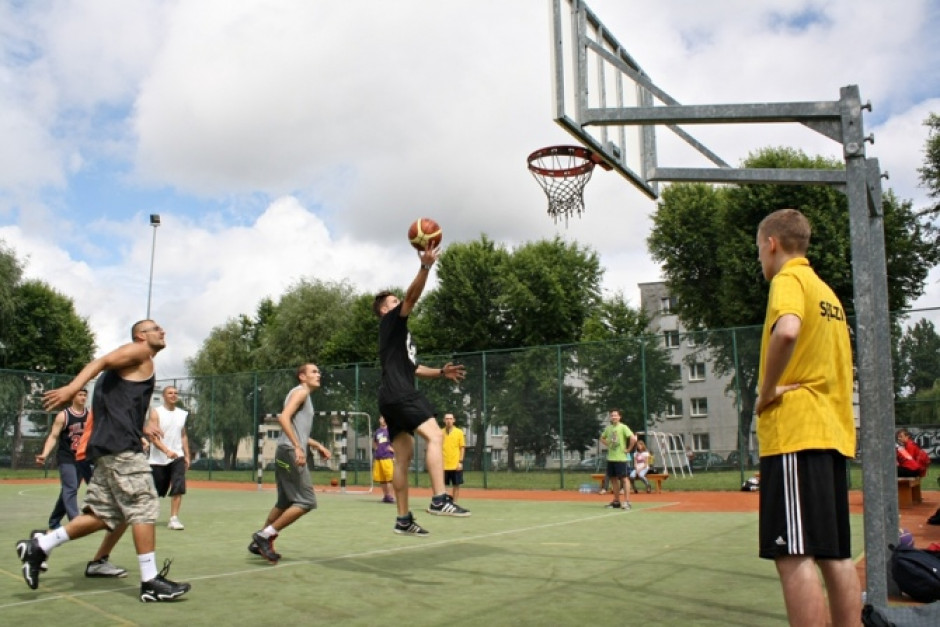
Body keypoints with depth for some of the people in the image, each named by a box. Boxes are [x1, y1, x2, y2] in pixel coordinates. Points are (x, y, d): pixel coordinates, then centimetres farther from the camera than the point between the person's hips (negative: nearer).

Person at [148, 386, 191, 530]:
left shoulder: (182, 414, 9)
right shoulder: (156, 412, -6)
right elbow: (153, 437, -15)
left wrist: (187, 455, 10)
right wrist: (167, 451, -29)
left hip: (177, 458, 3)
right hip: (158, 459, -3)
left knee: (178, 488, -15)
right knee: (154, 491, 9)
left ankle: (173, 519, -10)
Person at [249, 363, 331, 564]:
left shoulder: (305, 396, 24)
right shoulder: (300, 391, -5)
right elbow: (284, 418, -20)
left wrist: (318, 445, 27)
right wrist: (297, 447, -26)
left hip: (288, 453, 10)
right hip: (290, 452, -10)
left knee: (285, 502, 17)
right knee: (306, 501, -11)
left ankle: (260, 541, 24)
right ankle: (265, 535, -7)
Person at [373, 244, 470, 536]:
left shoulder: (398, 334, 31)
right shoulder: (390, 322, 4)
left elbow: (413, 368, 34)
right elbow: (411, 296, -13)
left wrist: (441, 372, 20)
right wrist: (425, 267, -24)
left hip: (395, 398, 10)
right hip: (400, 395, -10)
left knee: (404, 456, 9)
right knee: (434, 436, -22)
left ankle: (403, 519, 11)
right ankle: (439, 500, -33)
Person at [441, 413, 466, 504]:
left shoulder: (459, 432, 1)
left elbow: (462, 448, 1)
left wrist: (460, 462, -7)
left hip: (455, 465, -1)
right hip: (443, 465, 1)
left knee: (456, 485, 4)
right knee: (443, 485, 3)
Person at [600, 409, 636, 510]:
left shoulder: (623, 427, -9)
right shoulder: (608, 428, 11)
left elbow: (633, 438, -20)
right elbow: (602, 438, 27)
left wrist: (628, 449, -14)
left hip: (620, 458, -7)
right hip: (610, 457, 7)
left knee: (623, 479, -6)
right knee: (613, 479, 10)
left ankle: (626, 501, -2)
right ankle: (616, 501, 19)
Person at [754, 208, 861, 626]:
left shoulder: (789, 280, -6)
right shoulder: (827, 291, 22)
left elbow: (787, 331, -28)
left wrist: (766, 390, -18)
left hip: (794, 433, -10)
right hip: (833, 433, 10)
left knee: (794, 556, -9)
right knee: (834, 554, 12)